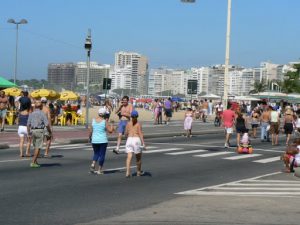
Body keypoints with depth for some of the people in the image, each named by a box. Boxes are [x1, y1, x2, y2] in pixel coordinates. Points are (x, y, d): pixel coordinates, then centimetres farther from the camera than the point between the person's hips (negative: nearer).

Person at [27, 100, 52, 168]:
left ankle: (35, 161, 21)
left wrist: (28, 132, 11)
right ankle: (33, 162, -8)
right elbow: (47, 124, -10)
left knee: (36, 147, 19)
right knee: (38, 148, -2)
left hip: (32, 131, 5)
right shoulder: (42, 114, -6)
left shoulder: (31, 114, 6)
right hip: (39, 131, -5)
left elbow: (28, 124, 2)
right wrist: (50, 131, 4)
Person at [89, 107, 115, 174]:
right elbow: (110, 131, -11)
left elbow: (90, 131, 3)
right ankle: (99, 170, 8)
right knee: (102, 154, 6)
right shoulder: (105, 121, -10)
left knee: (96, 153, 20)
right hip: (103, 141, -4)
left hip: (94, 140, 4)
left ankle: (93, 164, -5)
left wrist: (90, 138, 19)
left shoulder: (93, 120, 1)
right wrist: (112, 127, 9)